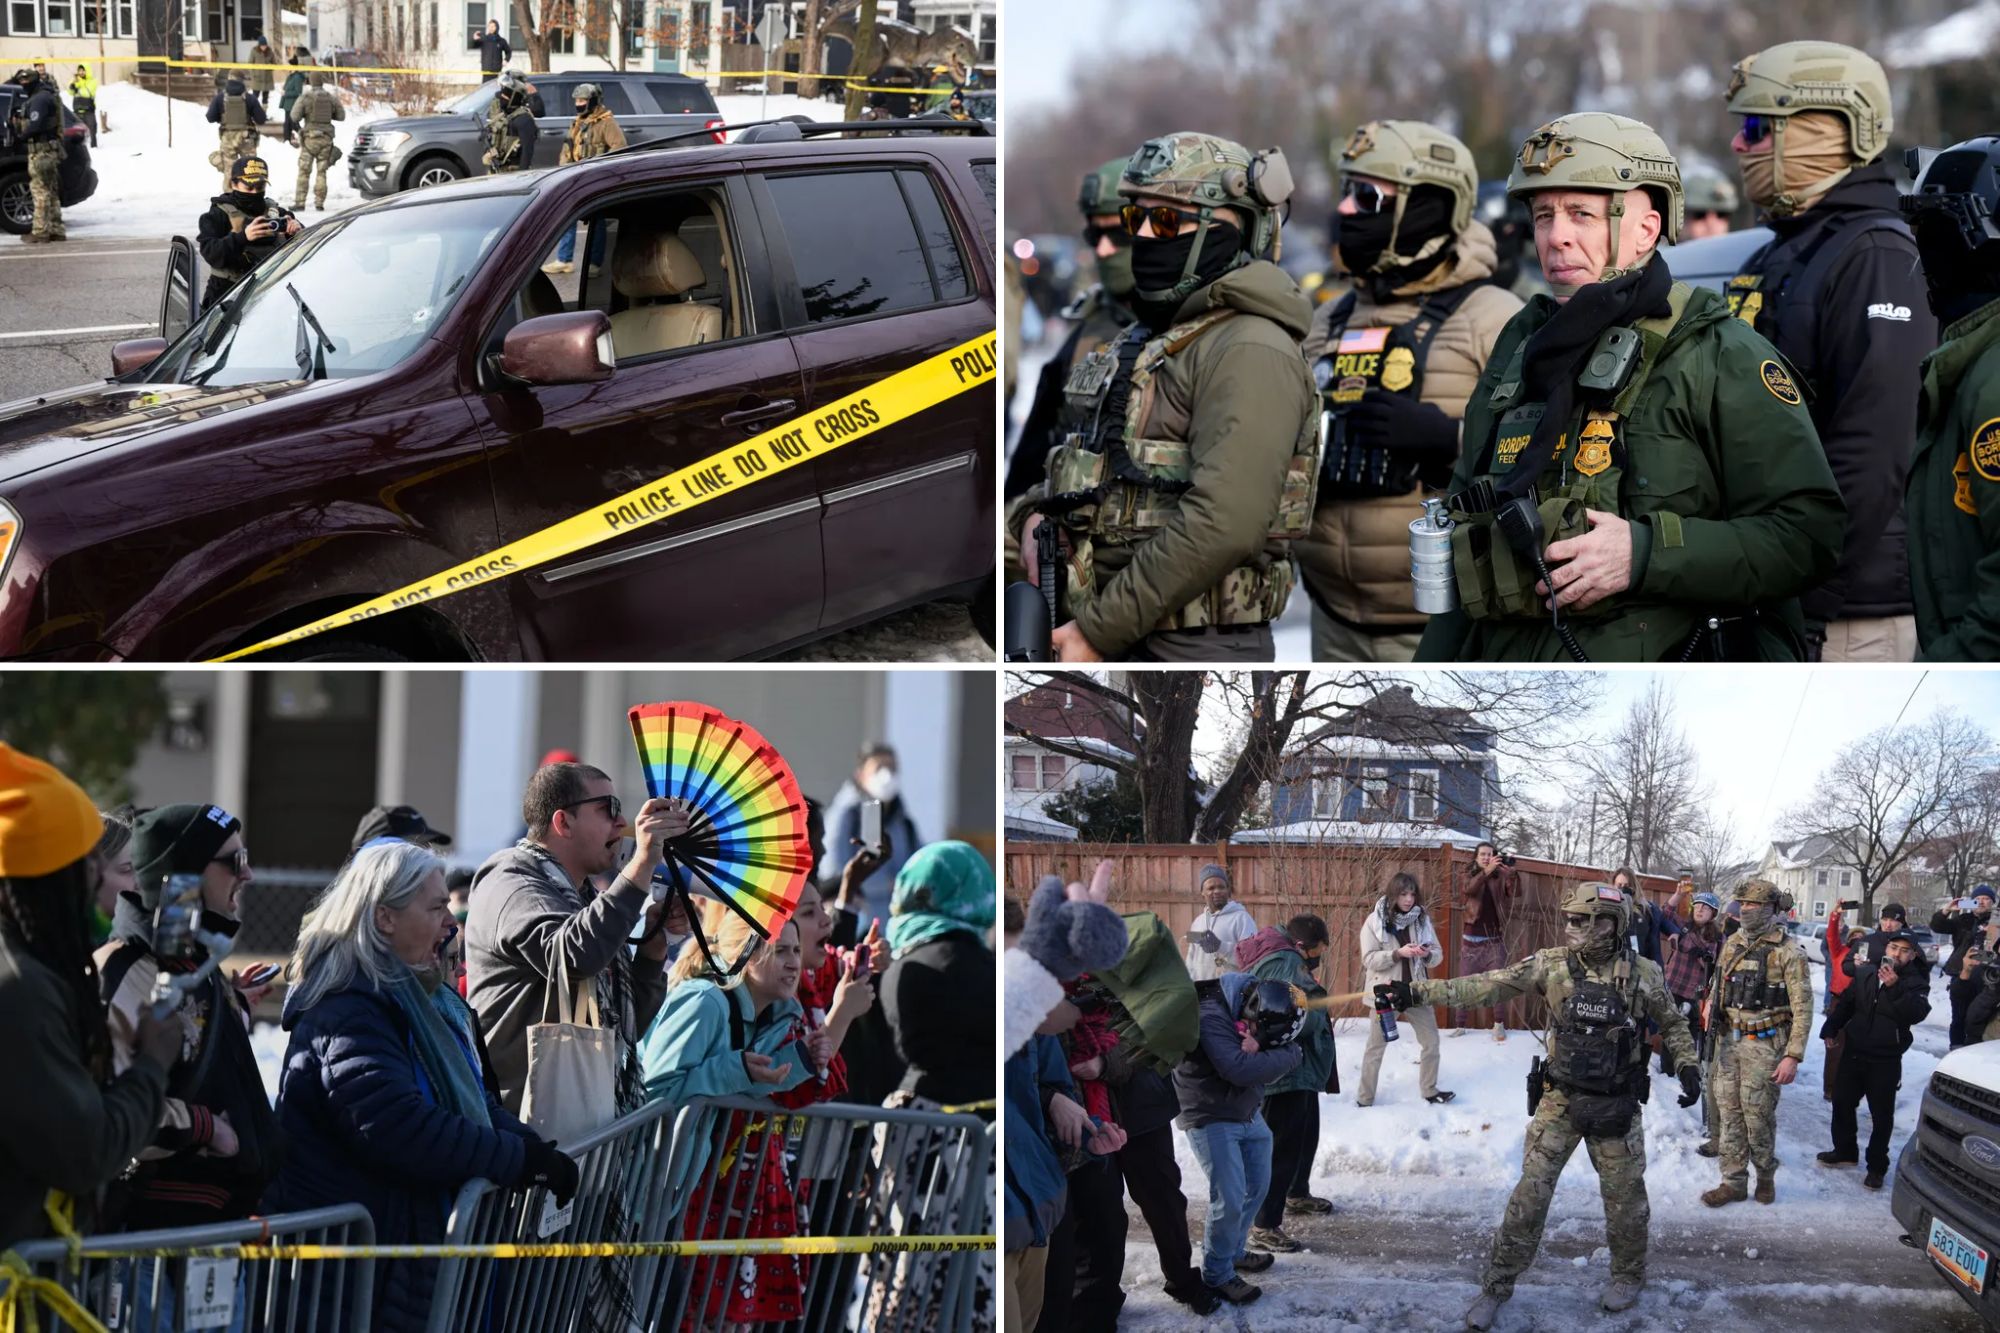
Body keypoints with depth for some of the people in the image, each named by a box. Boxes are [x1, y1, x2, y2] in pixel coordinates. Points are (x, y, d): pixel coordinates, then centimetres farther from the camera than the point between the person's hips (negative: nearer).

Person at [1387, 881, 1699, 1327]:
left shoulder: (1644, 974, -8)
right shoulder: (1552, 964, -7)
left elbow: (1673, 1025, 8)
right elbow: (1488, 985, -11)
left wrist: (1687, 1067, -4)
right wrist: (1418, 992, -17)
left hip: (1617, 1104, -1)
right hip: (1560, 1100, 1)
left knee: (1624, 1194, 11)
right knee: (1531, 1192, -1)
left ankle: (1628, 1275, 35)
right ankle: (1497, 1286, 9)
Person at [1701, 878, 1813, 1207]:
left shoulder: (1788, 953, -10)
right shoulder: (1732, 944, 8)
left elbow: (1802, 1008, -11)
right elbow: (1717, 990, 18)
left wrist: (1793, 1056, -16)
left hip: (1764, 1044, -6)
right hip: (1730, 1041, 6)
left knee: (1758, 1115, -1)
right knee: (1729, 1113, 6)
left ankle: (1766, 1175, 19)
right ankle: (1734, 1182, 13)